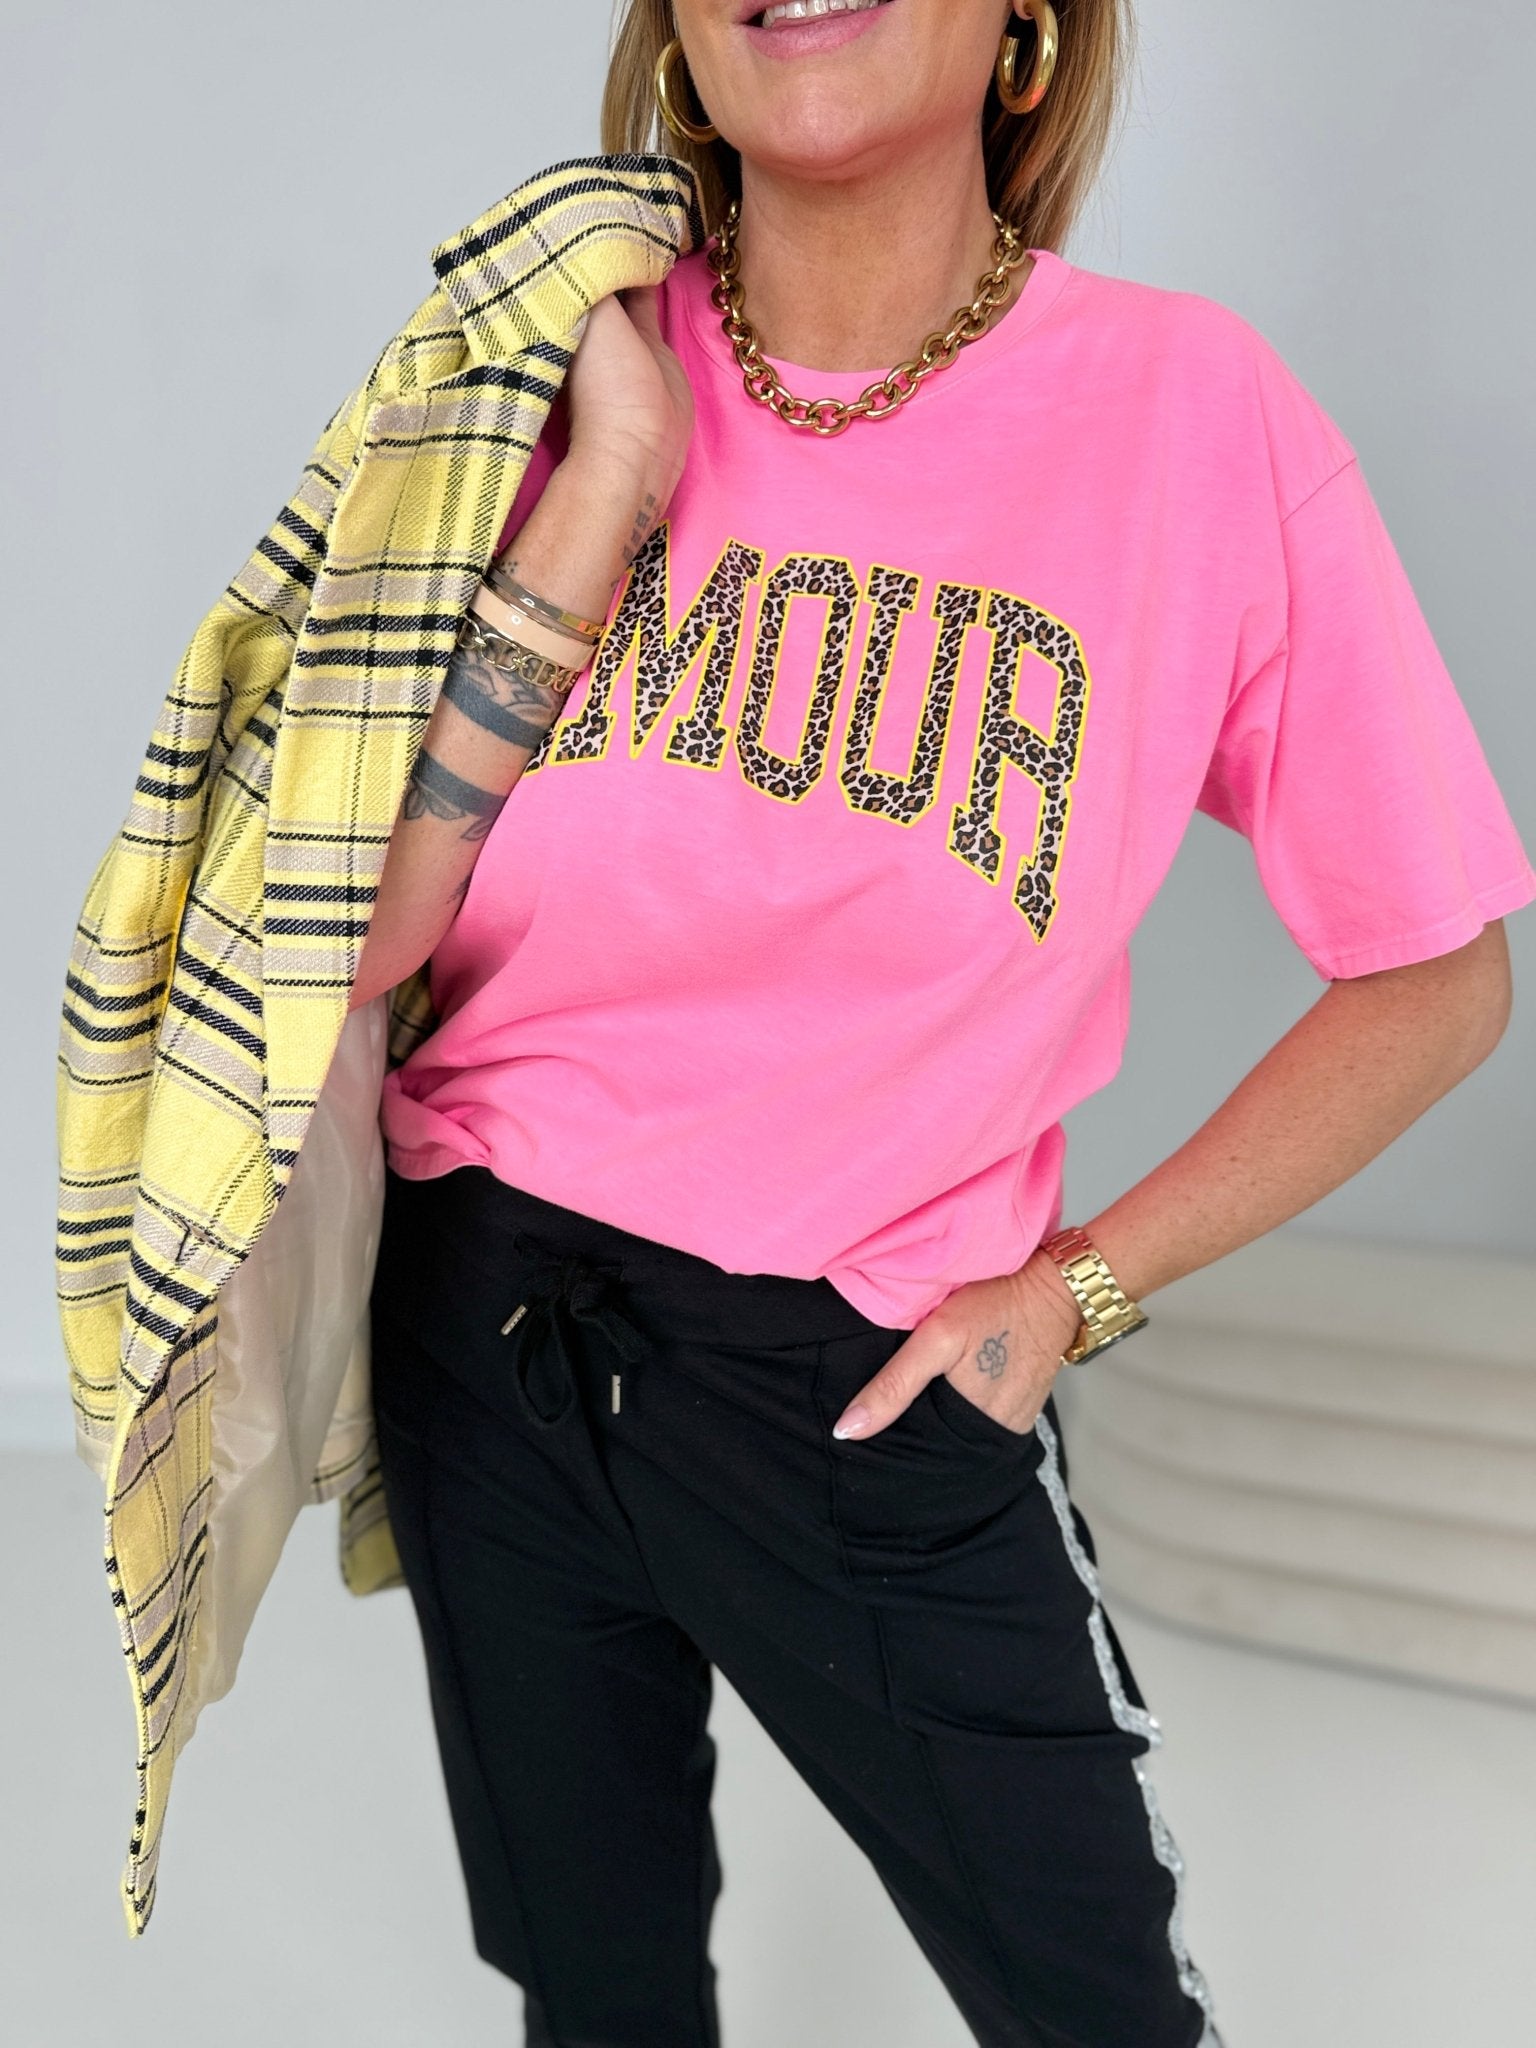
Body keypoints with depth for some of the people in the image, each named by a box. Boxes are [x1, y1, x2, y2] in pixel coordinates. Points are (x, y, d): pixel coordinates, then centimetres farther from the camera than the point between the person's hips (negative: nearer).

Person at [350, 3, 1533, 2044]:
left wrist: (1073, 1292, -8)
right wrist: (611, 485, -18)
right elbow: (359, 934, -13)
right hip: (490, 1315, 3)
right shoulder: (563, 376, -5)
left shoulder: (1189, 409, -13)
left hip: (872, 1389, -2)